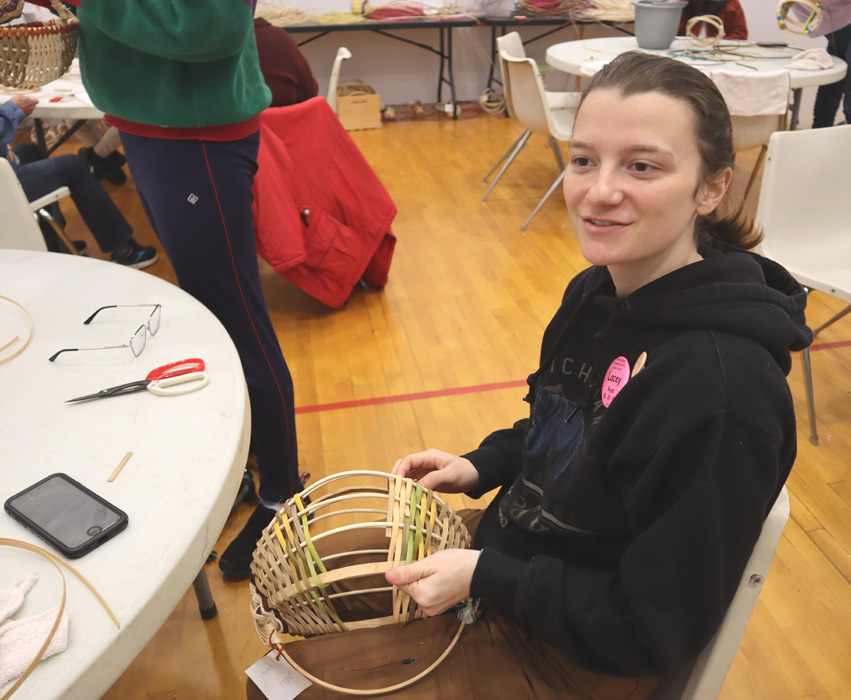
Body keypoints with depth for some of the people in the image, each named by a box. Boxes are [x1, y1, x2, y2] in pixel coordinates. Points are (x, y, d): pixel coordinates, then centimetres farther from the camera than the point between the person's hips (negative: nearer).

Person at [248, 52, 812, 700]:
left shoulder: (723, 390, -33)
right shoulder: (597, 292, -7)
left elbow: (658, 629, -24)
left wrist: (486, 576, -23)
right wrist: (480, 467, -3)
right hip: (507, 540, 7)